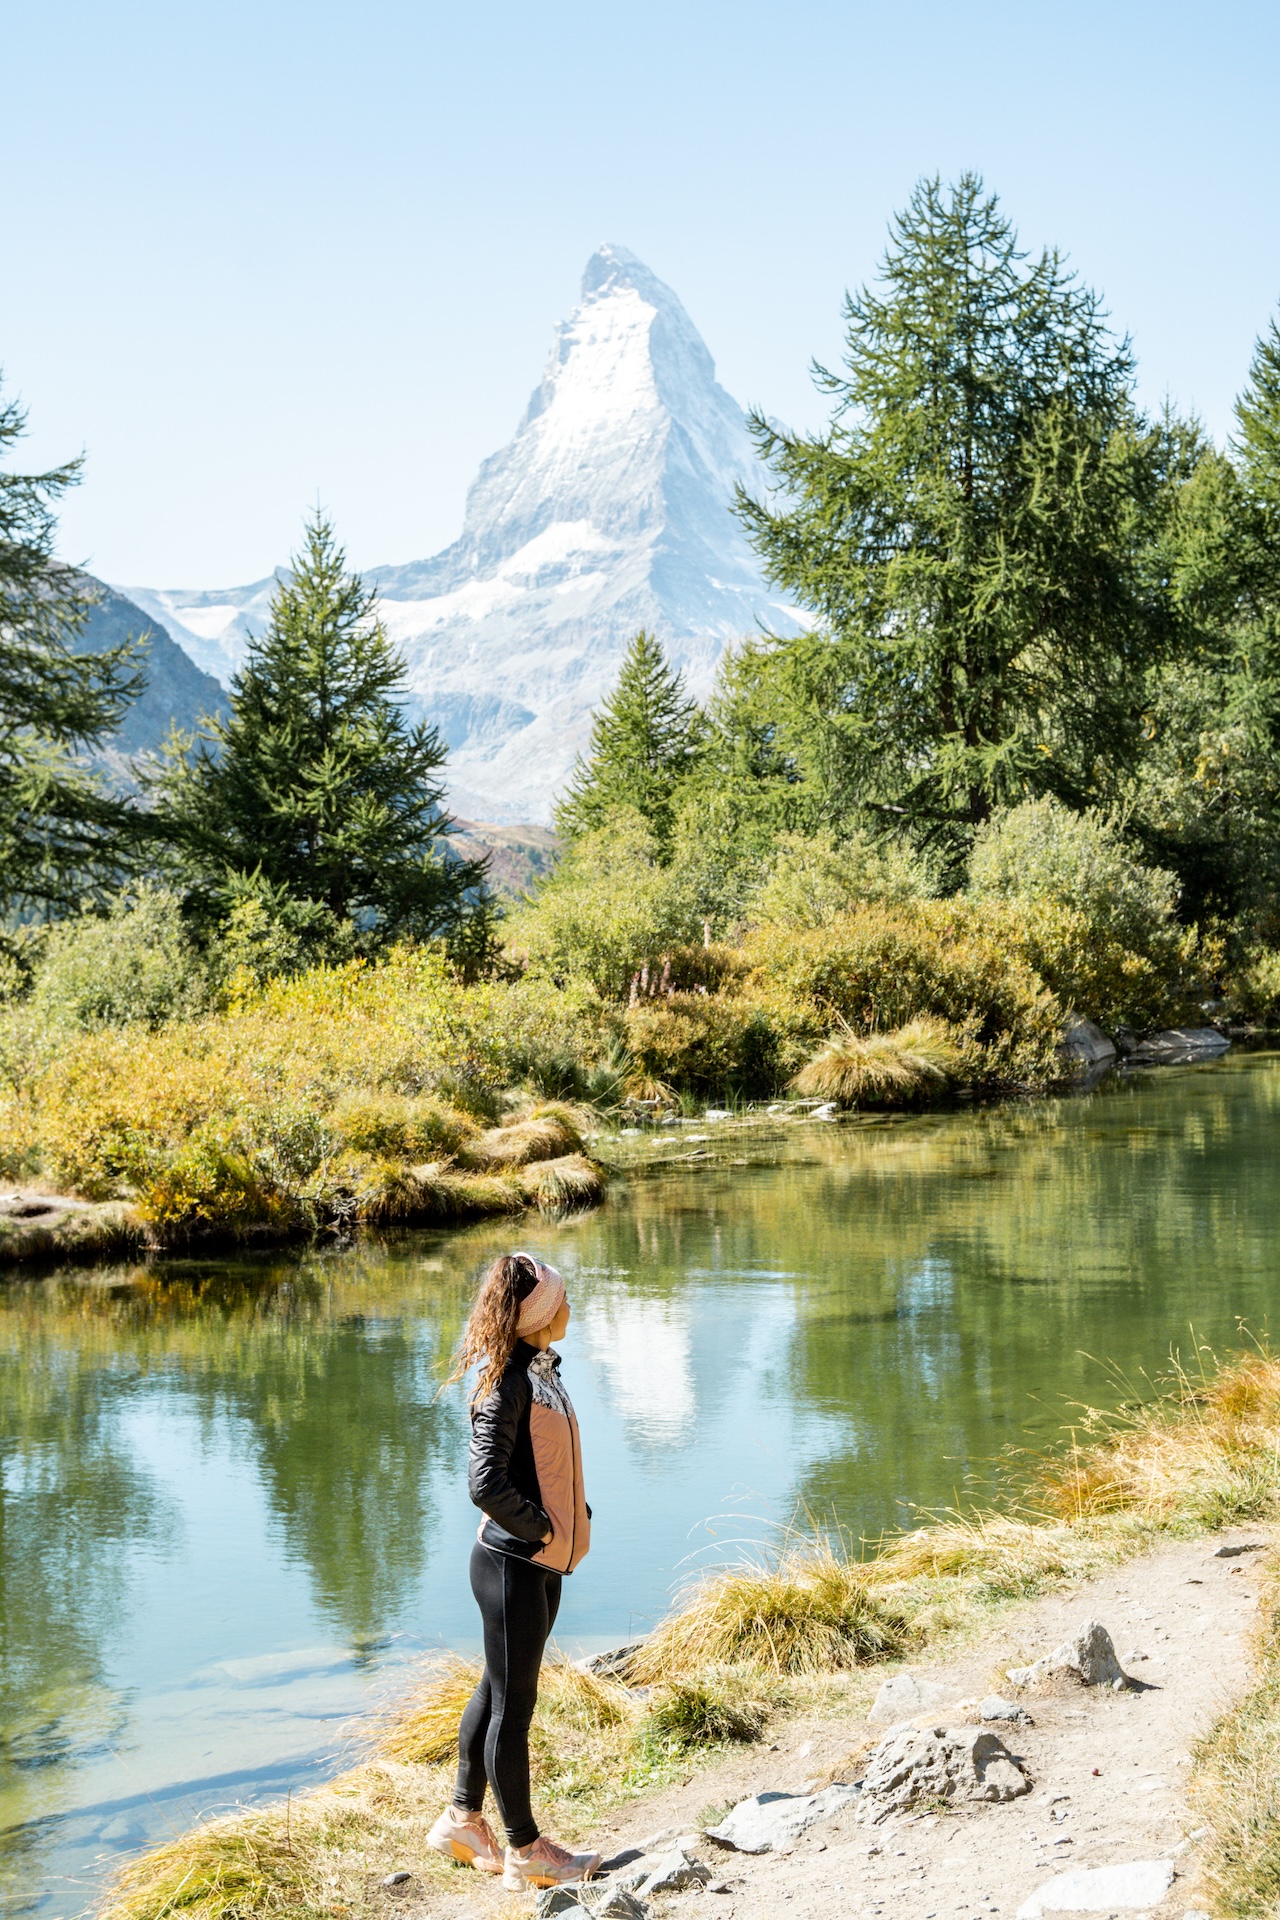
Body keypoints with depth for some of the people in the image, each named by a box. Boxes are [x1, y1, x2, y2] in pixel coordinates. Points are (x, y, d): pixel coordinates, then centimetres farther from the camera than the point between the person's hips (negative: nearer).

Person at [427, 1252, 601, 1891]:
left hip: (538, 1564, 9)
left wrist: (574, 1517, 6)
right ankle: (525, 1850, 13)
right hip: (513, 1564, -9)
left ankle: (463, 1821, 31)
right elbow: (486, 1484, -26)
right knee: (513, 1702, 2)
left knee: (499, 1692, 18)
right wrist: (544, 1528, -15)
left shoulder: (539, 1371, 9)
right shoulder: (510, 1381, -20)